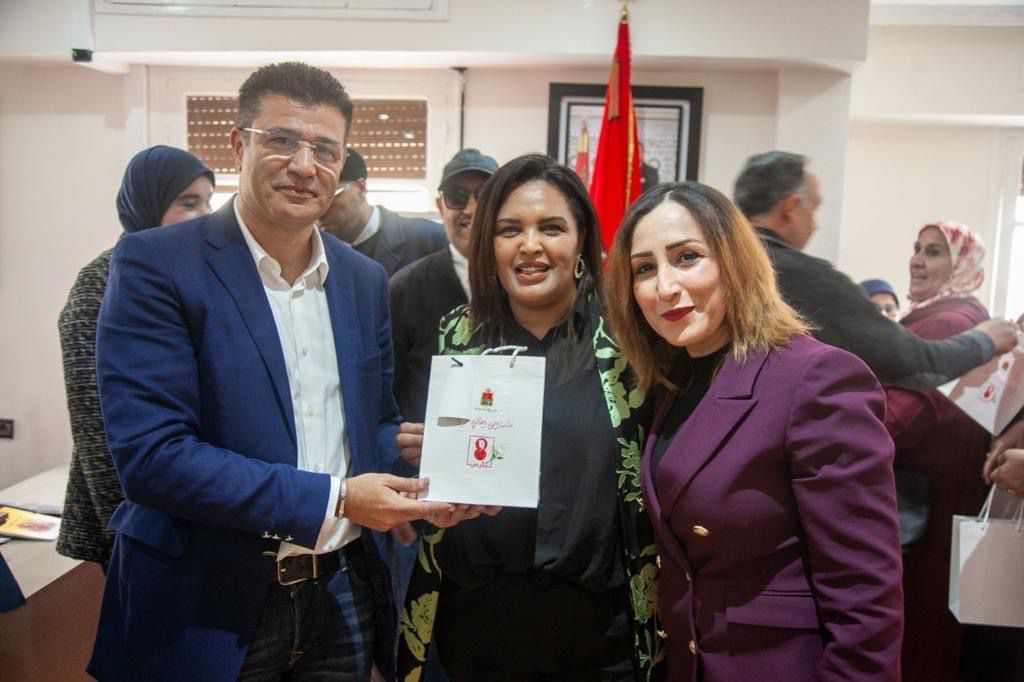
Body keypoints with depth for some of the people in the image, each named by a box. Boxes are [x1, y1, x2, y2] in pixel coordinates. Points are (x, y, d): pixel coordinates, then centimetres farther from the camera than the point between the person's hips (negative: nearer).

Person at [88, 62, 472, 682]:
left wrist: (425, 482, -8)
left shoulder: (366, 280, 4)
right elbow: (150, 454, -19)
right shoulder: (156, 264, -12)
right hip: (210, 606, -4)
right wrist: (332, 498, -22)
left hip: (345, 597, 5)